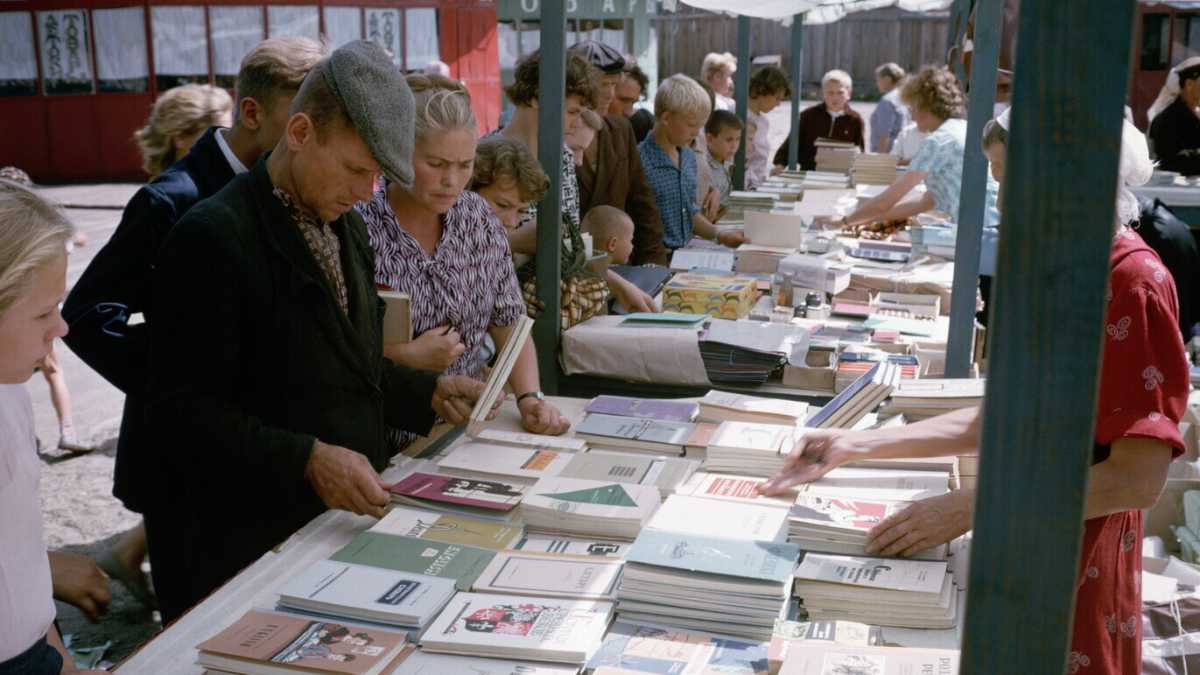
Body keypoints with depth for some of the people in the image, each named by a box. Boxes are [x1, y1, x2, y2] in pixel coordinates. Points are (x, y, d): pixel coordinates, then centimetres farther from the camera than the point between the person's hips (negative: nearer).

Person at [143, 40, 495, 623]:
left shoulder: (346, 226, 9)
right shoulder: (213, 237, -17)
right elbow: (185, 412, -19)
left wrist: (430, 394, 4)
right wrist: (307, 460, -27)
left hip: (345, 517, 7)